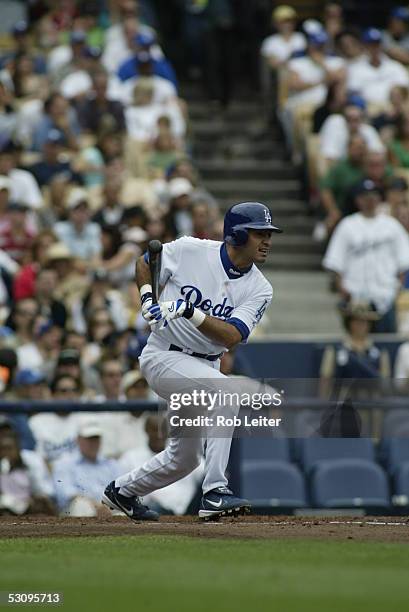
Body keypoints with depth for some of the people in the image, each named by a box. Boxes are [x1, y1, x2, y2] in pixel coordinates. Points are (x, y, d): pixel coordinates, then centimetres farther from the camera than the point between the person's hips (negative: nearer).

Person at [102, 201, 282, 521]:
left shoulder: (259, 289, -7)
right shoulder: (190, 250, -15)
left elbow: (231, 336, -21)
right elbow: (145, 262, 4)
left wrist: (189, 310, -33)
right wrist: (147, 299, -12)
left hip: (204, 365, 6)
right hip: (163, 355, -6)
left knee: (185, 457, 16)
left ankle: (123, 490, 42)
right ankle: (215, 492, -34)